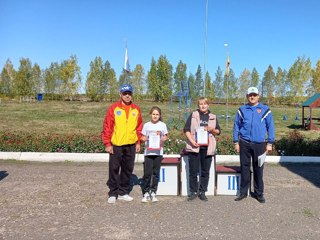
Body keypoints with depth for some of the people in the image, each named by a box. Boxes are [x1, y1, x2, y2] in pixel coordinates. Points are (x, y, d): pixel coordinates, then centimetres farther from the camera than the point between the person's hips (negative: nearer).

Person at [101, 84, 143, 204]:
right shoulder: (113, 108, -3)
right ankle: (113, 193, 17)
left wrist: (138, 142, 7)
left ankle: (123, 192, 24)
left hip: (131, 145, 3)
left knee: (128, 169, 10)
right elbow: (107, 126, -5)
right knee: (114, 169, 4)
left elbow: (139, 127, 11)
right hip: (116, 145, -3)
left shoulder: (136, 109, 7)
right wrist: (107, 143, -8)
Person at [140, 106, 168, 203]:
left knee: (156, 173, 5)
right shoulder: (146, 125, 5)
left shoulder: (163, 125, 5)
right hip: (148, 152, 0)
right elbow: (143, 137, 10)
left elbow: (165, 136, 12)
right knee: (147, 173, -2)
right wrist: (144, 139, -12)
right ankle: (146, 192, 10)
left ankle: (153, 192, 16)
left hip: (158, 152, 0)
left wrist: (162, 139, -9)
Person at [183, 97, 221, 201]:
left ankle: (202, 192, 18)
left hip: (207, 147, 2)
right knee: (193, 171, 2)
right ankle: (193, 192, 14)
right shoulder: (193, 115, 5)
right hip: (194, 147, -1)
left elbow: (218, 131, 14)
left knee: (205, 171, 6)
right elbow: (186, 129, 0)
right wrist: (191, 141, -13)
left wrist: (212, 130, -8)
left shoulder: (213, 117, 11)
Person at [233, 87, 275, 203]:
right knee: (244, 168, 8)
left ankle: (259, 193, 20)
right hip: (244, 143, 1)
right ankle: (243, 192, 20)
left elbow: (270, 127, 4)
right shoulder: (242, 110, 6)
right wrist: (236, 142, 4)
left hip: (259, 144, -1)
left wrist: (270, 143, -1)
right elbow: (236, 126, 8)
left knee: (258, 169, 7)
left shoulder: (265, 110, 3)